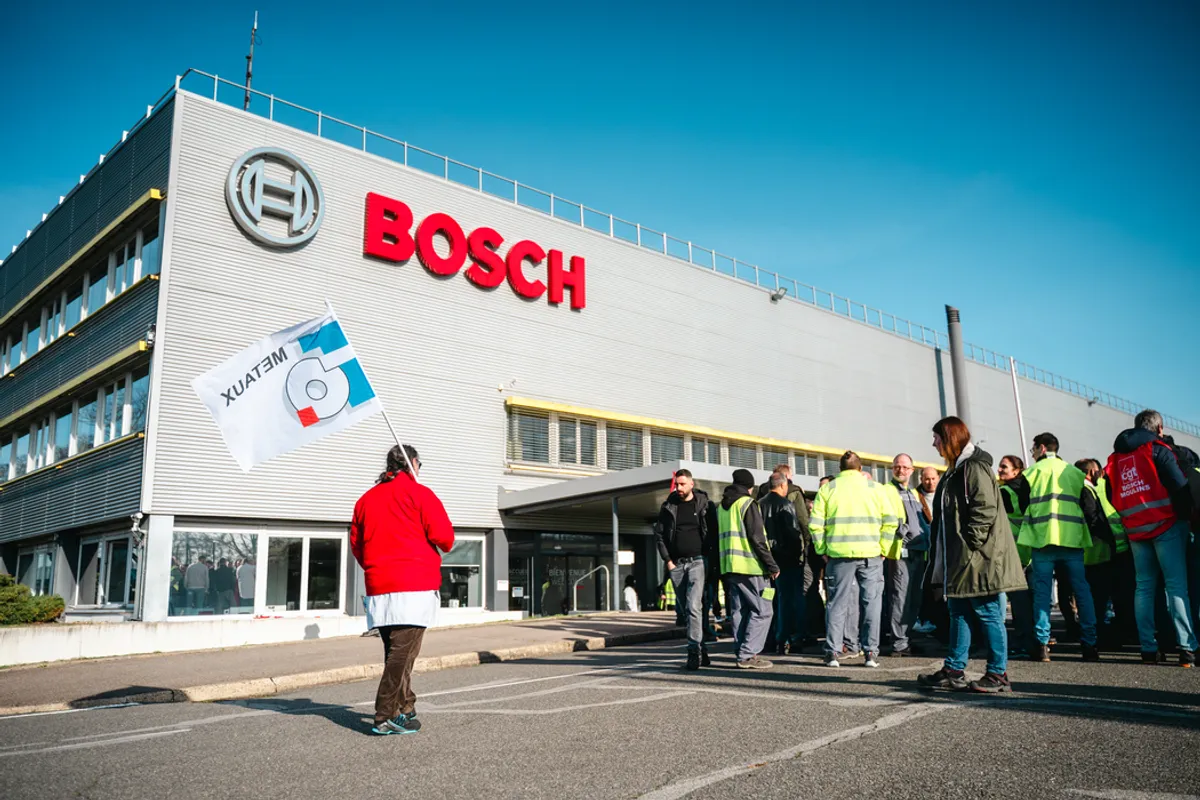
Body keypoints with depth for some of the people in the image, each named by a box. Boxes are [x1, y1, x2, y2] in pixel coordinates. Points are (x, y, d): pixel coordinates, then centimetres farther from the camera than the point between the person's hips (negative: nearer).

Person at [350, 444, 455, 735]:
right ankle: (385, 718, -7)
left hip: (378, 588, 6)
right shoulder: (419, 493, -3)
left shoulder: (366, 499, 14)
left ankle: (405, 708, 25)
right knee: (402, 653, -6)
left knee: (395, 652, 16)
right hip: (414, 586, -6)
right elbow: (444, 536, -10)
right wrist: (445, 545, 12)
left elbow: (356, 544, 16)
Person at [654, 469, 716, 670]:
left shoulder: (705, 506, 2)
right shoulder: (669, 506, 9)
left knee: (694, 607, -16)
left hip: (697, 561, -4)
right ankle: (702, 650, 18)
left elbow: (714, 533, 4)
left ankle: (694, 652, -14)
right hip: (676, 564, 4)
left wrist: (710, 558, -5)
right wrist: (667, 560, 2)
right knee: (684, 610, 7)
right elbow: (658, 534, 10)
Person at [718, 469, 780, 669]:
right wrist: (772, 565, -9)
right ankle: (747, 655, -9)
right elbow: (757, 538, -13)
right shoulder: (747, 503, -7)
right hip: (749, 566, -8)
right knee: (761, 610, -4)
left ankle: (741, 654, 10)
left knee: (739, 611, 11)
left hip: (729, 566, 8)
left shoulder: (721, 506, 18)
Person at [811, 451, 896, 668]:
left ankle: (832, 652, 6)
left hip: (839, 554, 0)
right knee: (871, 602, 8)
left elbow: (815, 524, -2)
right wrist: (883, 549, 6)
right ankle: (871, 652, 10)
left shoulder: (828, 488, 4)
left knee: (836, 603, 5)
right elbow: (890, 521, 0)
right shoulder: (873, 488, 7)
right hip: (870, 554, 0)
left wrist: (823, 551, 4)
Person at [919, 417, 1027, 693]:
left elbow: (985, 509, -21)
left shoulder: (975, 467, -13)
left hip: (979, 558, -10)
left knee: (988, 615, -1)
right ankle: (954, 671, 19)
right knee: (959, 613, 12)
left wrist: (970, 544, -20)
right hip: (961, 560, 10)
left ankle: (998, 674, 9)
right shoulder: (955, 470, 18)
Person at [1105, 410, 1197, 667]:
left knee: (1144, 587, 6)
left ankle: (1148, 648, 4)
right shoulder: (1158, 449, -2)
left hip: (1135, 530, 5)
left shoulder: (1115, 457, 14)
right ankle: (1187, 647, -10)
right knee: (1176, 585, -6)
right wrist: (1186, 516, 1)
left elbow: (1111, 497, 16)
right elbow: (1179, 486, -9)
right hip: (1166, 525, -5)